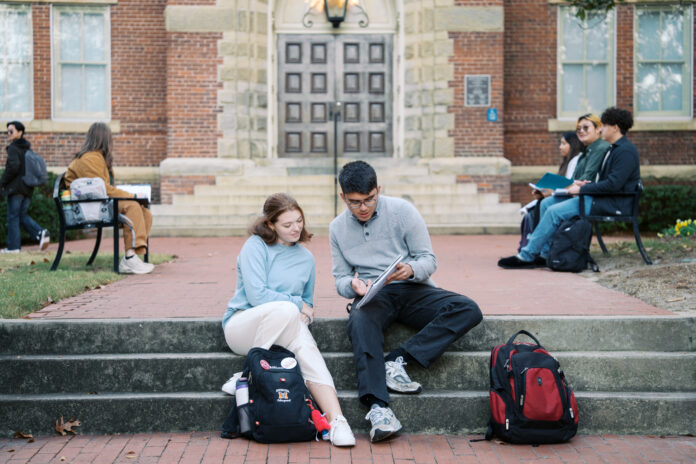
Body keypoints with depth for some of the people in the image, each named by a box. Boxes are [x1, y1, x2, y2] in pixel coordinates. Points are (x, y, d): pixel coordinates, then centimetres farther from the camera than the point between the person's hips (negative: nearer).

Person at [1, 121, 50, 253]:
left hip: (15, 188, -7)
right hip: (28, 188, 7)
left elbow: (13, 167, -23)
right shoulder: (28, 148, 12)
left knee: (13, 217, 1)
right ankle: (41, 233, -4)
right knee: (23, 215, 15)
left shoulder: (13, 148, -11)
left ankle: (13, 246, 4)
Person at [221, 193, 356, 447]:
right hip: (242, 325, -4)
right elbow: (256, 295, -13)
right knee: (286, 310, -37)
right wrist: (297, 304, -6)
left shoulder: (306, 258, 15)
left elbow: (308, 303, 24)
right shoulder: (256, 246, -3)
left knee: (307, 348, -32)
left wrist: (305, 315, 0)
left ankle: (336, 421, -44)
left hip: (284, 329, 4)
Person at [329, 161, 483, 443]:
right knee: (360, 321, -38)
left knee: (469, 311, -27)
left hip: (412, 290, 0)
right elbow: (340, 277, 12)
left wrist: (411, 269, -24)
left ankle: (396, 361, -33)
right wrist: (352, 285, -13)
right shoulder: (338, 228, 10)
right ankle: (377, 407, -48)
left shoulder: (402, 211, 0)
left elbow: (429, 260, 0)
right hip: (372, 295, 0)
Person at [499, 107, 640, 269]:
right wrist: (585, 184, 6)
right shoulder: (614, 149, 19)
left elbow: (613, 184, -22)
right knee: (547, 203, 5)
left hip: (612, 203, -11)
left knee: (555, 211, -20)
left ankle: (527, 256, -13)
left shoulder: (626, 151, -14)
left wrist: (582, 189, -17)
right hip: (599, 196, 11)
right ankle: (546, 254, 4)